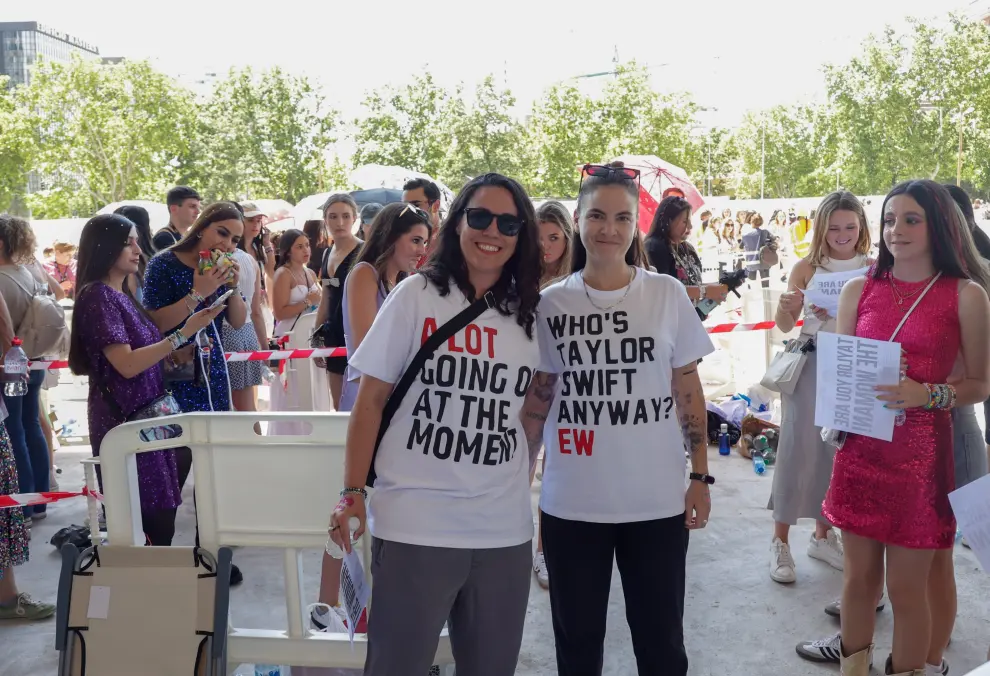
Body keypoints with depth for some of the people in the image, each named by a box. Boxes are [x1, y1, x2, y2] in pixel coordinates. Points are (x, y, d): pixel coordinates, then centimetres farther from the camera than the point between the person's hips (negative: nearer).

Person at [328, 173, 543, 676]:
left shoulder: (530, 314, 7)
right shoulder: (416, 296, -3)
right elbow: (370, 400, -2)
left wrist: (525, 487, 13)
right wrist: (353, 493, -7)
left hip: (505, 532, 4)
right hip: (415, 526, -3)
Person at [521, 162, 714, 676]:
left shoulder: (668, 295, 0)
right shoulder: (550, 305, 0)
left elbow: (688, 392, 4)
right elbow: (536, 402, 6)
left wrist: (701, 477, 1)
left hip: (657, 502, 0)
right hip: (570, 505, 1)